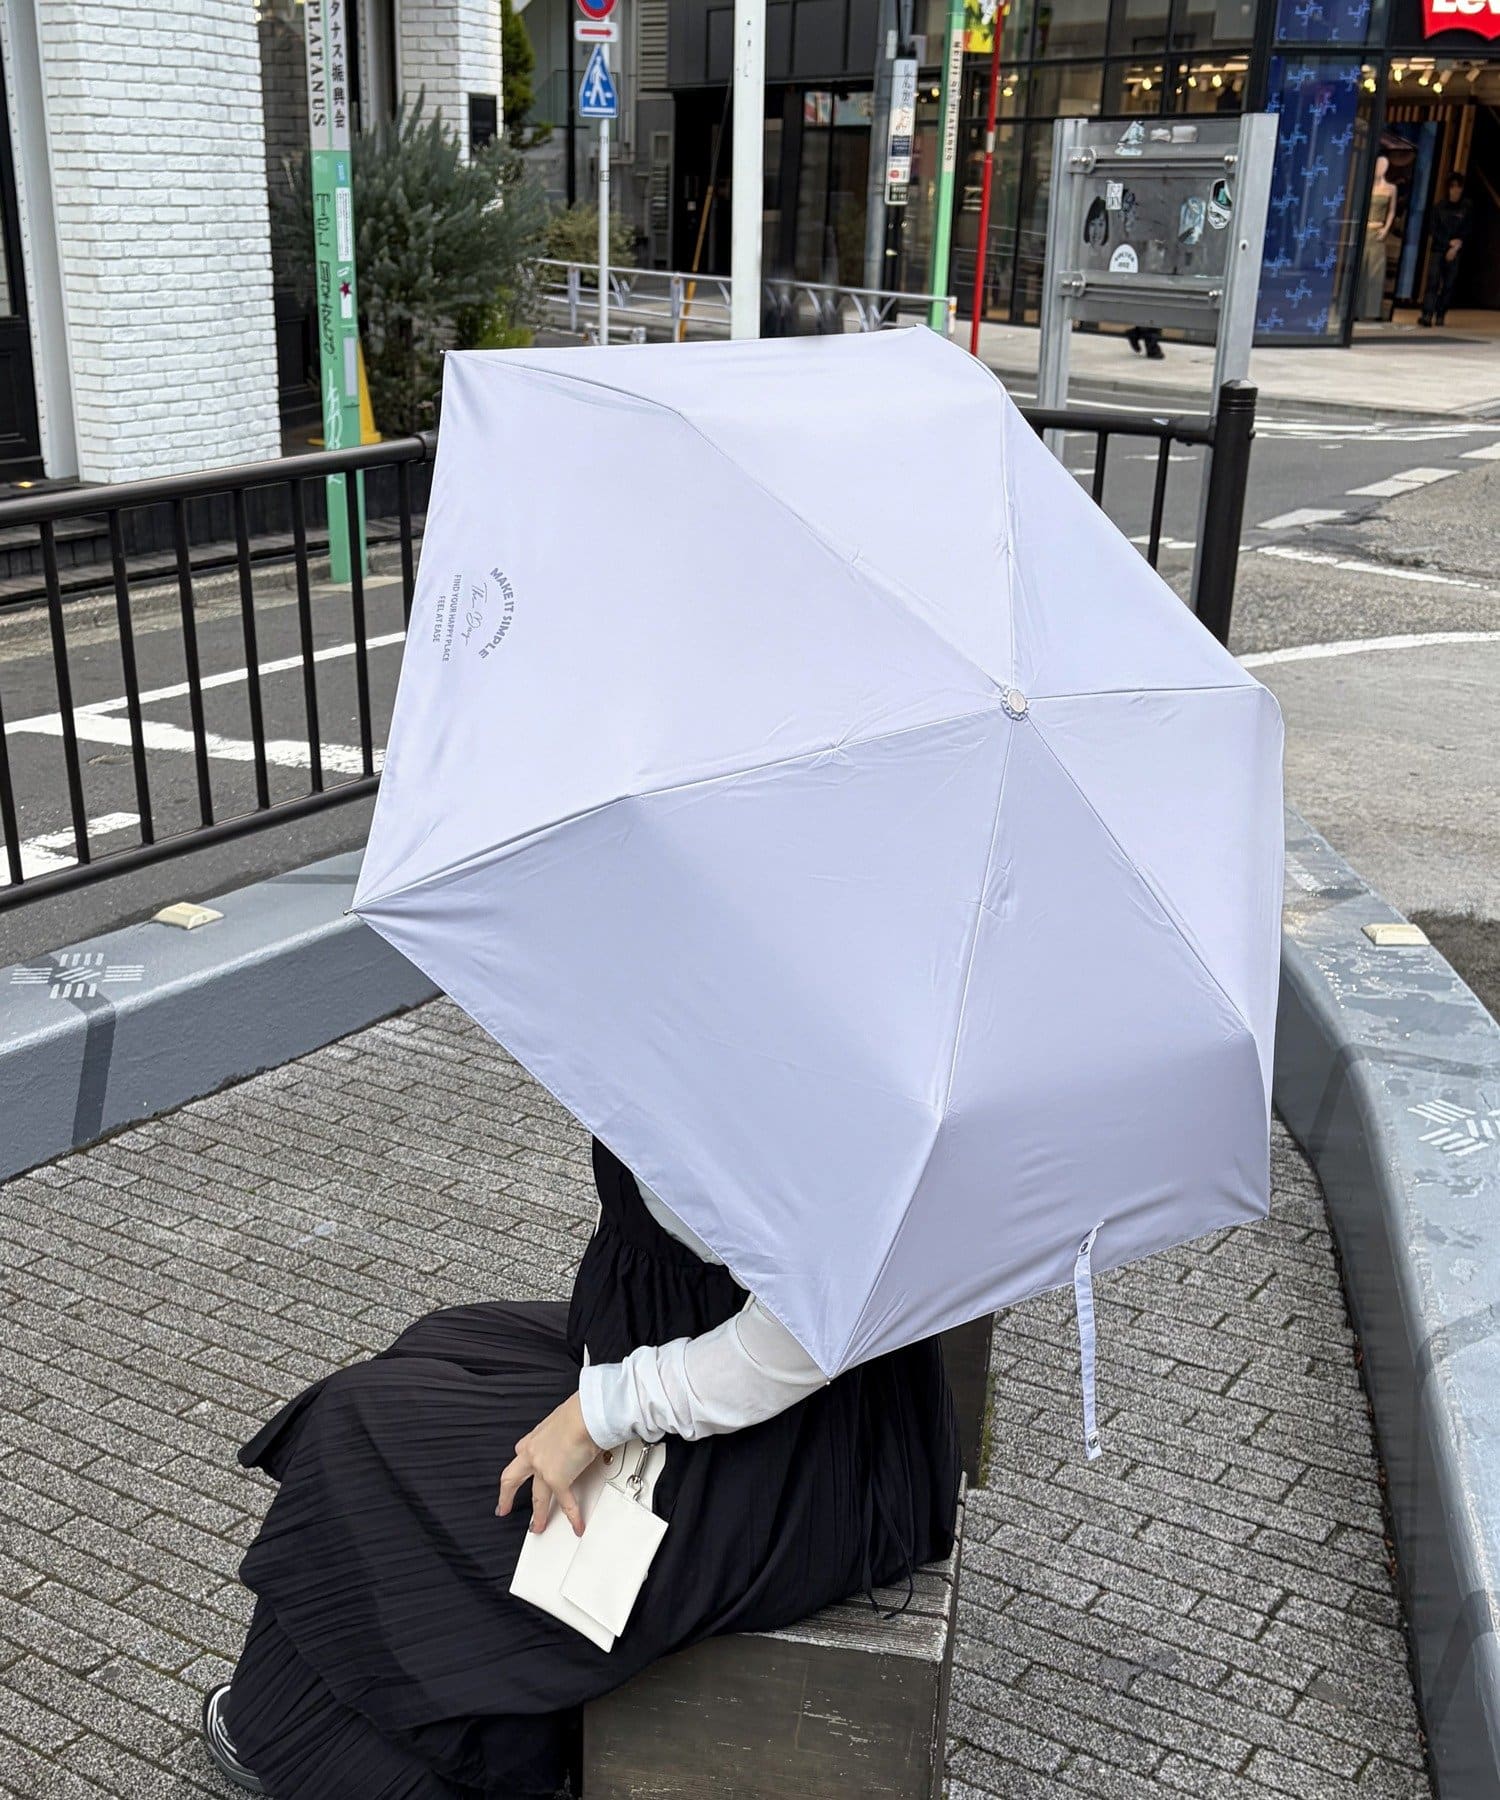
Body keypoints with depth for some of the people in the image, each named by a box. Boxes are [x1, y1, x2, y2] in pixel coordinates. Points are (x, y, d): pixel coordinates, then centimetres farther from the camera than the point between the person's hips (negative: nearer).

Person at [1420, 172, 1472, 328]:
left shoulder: (1466, 209, 4)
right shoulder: (1439, 208, 6)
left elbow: (1466, 232, 2)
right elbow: (1435, 230, 2)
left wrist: (1455, 248, -11)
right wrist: (1449, 242, -9)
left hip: (1455, 252, 0)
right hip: (1437, 249, 0)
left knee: (1448, 284, -1)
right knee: (1433, 282, -12)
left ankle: (1440, 316, 2)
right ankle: (1427, 315, -20)